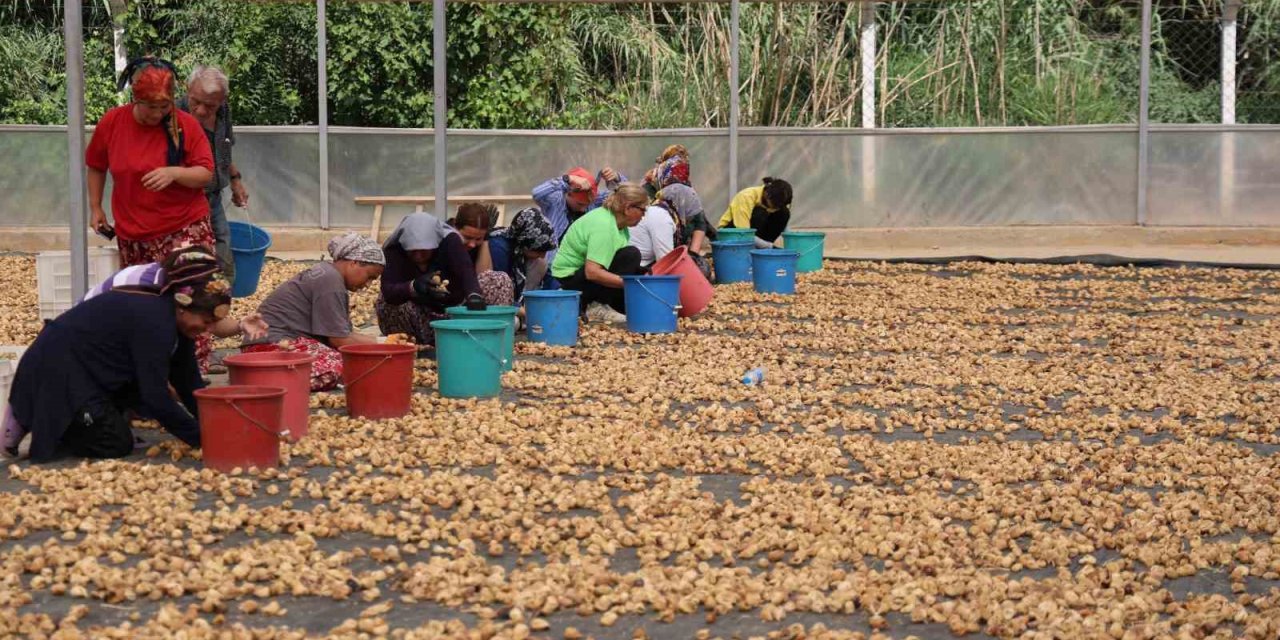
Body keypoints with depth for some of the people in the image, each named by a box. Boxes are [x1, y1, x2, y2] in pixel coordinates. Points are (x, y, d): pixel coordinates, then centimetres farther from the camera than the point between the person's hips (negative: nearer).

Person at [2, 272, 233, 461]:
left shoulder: (174, 318, 2)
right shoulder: (154, 322, -27)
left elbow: (189, 382, 7)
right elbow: (155, 397, -27)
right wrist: (203, 437, -21)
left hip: (82, 367, 10)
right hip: (55, 370, -10)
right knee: (116, 446, -8)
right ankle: (30, 421, 3)